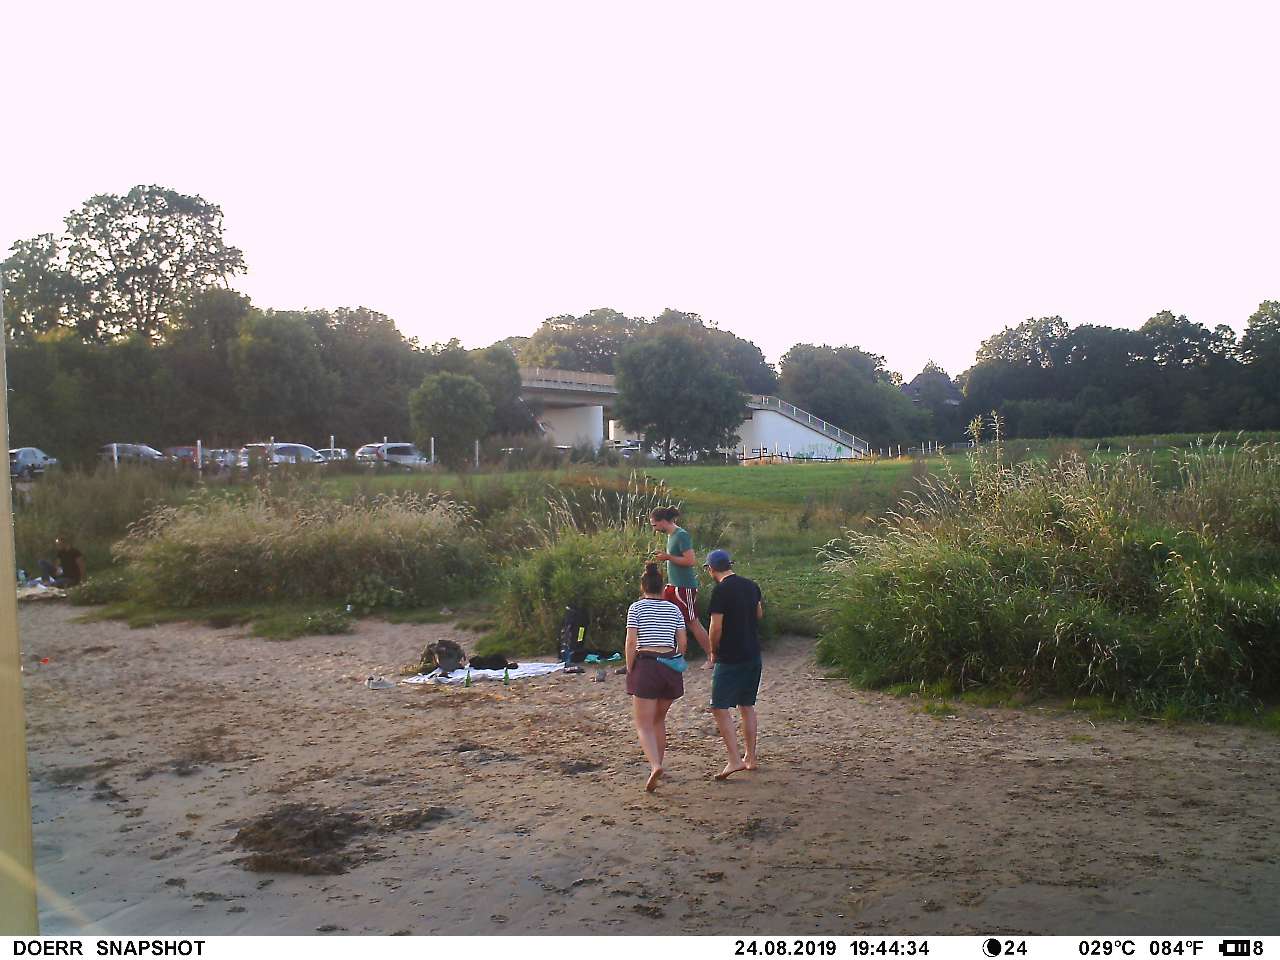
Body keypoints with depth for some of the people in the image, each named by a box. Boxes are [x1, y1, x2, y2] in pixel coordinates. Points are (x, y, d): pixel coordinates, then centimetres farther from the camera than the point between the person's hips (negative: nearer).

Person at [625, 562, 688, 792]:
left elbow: (631, 642, -7)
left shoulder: (636, 607, 0)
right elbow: (683, 642, 6)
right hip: (671, 667, 4)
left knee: (644, 725, -3)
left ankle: (655, 766, -24)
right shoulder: (674, 609, 10)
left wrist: (630, 671, 0)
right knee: (659, 720, 22)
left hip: (645, 666, -4)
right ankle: (658, 763, 26)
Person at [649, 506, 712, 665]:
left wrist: (668, 557, -20)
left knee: (693, 623, 0)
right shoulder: (671, 535, 10)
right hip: (673, 585, 9)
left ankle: (711, 657, 11)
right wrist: (664, 555, 8)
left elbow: (691, 560, -24)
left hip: (685, 587, -9)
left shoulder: (682, 535, -17)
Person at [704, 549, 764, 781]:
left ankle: (735, 760, -12)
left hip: (730, 658, -8)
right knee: (747, 705, 17)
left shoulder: (721, 591, -16)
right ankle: (750, 758, 21)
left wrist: (713, 651, -3)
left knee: (720, 707, -4)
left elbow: (716, 627, -17)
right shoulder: (751, 585, 7)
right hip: (753, 655, 8)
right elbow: (759, 615, 21)